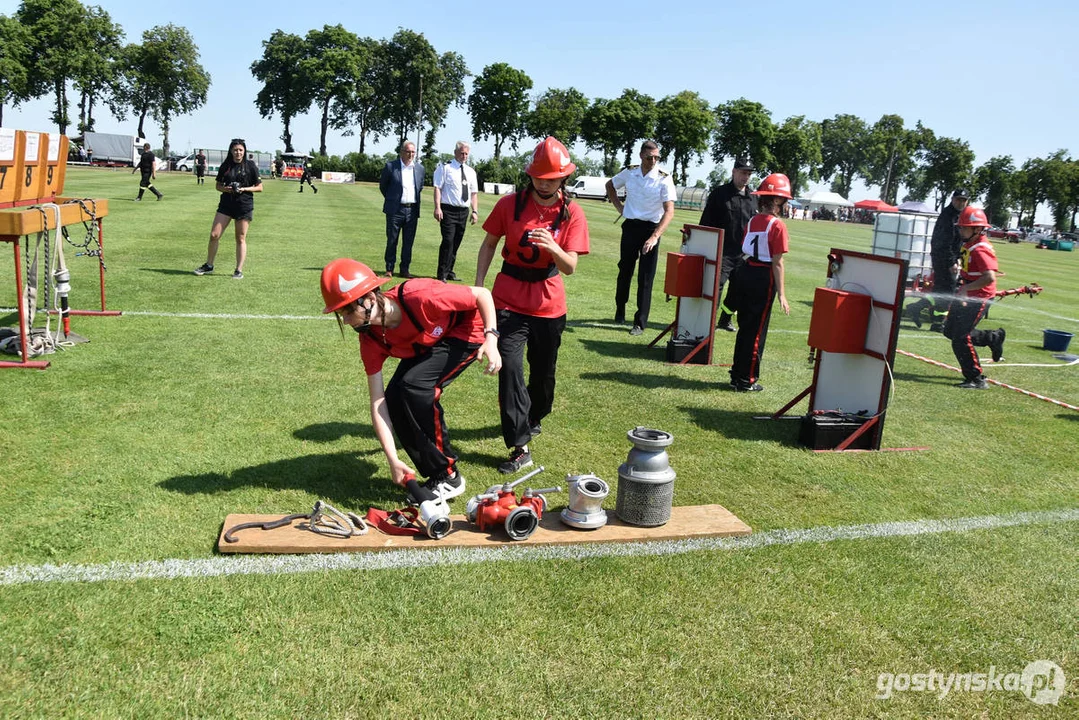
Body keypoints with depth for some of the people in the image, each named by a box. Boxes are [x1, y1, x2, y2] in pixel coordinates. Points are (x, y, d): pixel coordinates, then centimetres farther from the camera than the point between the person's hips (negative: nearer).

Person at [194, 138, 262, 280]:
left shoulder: (250, 166, -2)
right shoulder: (225, 166, 7)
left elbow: (259, 187, -1)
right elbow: (218, 185, 14)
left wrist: (244, 189, -15)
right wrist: (225, 189, -8)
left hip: (244, 206, -3)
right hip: (226, 204, 3)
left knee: (240, 239, 2)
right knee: (214, 235, -1)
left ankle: (239, 271, 10)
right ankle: (209, 265, 16)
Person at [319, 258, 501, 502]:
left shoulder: (419, 297, -37)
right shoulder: (371, 339, -18)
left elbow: (482, 294, -23)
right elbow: (377, 404, -16)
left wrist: (491, 339, -35)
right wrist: (393, 459, -23)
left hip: (466, 332, -6)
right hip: (425, 349, 6)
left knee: (415, 386, -26)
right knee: (394, 400, -13)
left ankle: (448, 476, -13)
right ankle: (435, 476, 4)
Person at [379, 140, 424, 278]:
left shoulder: (420, 168, 7)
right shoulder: (390, 166, -3)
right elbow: (382, 185, 8)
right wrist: (392, 199, 12)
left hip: (412, 210, 3)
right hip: (395, 210, -3)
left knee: (408, 242, 6)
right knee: (392, 241, 3)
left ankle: (405, 269, 15)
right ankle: (389, 269, 12)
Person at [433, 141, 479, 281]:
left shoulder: (471, 172, 15)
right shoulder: (445, 168, -1)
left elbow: (474, 193, 15)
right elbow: (437, 188, -7)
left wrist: (475, 211, 5)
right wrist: (437, 207, -17)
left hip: (464, 211, 6)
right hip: (448, 210, -6)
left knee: (456, 243, 10)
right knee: (448, 241, -13)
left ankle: (449, 272, 21)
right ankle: (442, 275, -7)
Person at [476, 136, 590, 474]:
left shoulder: (572, 214, -6)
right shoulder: (510, 204, -6)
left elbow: (570, 267, -10)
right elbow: (489, 244, 5)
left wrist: (552, 247, -31)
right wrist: (478, 285, -3)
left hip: (549, 304, 1)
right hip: (509, 300, -1)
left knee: (543, 371, 14)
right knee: (510, 367, -12)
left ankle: (533, 420, 43)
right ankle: (520, 448, -9)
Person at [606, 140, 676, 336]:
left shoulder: (664, 179, -12)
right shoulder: (629, 173, 0)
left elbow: (669, 211, -18)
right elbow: (610, 185, 21)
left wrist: (655, 236, -28)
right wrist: (619, 207, 8)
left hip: (651, 229, -3)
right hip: (630, 226, 3)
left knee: (646, 277, -3)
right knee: (625, 270, 15)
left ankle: (640, 322, 1)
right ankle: (619, 311, 33)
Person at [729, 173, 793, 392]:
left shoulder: (753, 221, 7)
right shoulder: (777, 225, -14)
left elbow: (745, 252, 10)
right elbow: (777, 263, -15)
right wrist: (781, 294, -12)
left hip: (746, 272, 7)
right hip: (764, 277, -7)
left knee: (744, 326, 16)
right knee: (756, 330, 2)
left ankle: (737, 374, 25)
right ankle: (746, 380, 9)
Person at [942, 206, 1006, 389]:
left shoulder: (981, 249, -23)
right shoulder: (967, 244, 7)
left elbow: (990, 277, -33)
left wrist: (966, 288, -29)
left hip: (979, 298, -10)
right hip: (965, 294, 10)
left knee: (961, 338, -11)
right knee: (950, 331, 17)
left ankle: (977, 380, -1)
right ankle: (993, 338, 30)